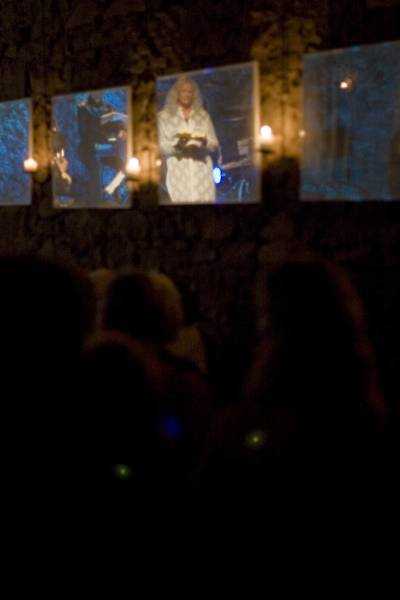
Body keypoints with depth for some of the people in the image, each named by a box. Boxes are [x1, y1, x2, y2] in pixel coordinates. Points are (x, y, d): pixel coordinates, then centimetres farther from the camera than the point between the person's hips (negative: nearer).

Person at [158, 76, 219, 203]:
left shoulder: (203, 115, 15)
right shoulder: (164, 116, 7)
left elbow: (214, 144, 12)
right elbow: (161, 146, 2)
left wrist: (204, 142, -9)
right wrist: (176, 145, -17)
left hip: (202, 171, 2)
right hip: (179, 173, -2)